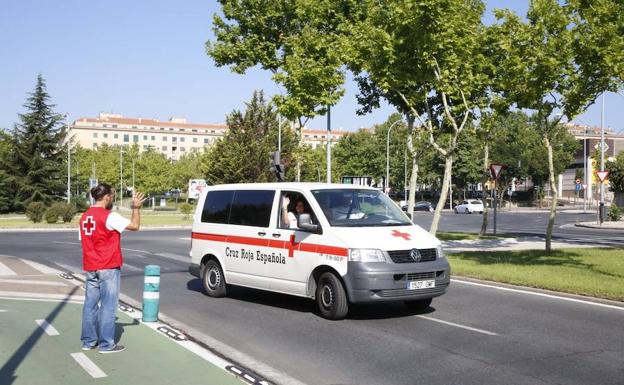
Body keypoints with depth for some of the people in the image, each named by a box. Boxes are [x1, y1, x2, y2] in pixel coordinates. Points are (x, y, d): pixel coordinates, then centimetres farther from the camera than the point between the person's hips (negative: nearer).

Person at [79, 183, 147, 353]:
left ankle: (88, 341, 18)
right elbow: (135, 226, -13)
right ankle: (106, 344, 4)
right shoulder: (109, 216, -15)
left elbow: (84, 241, 15)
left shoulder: (85, 217, 9)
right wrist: (136, 207, -1)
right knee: (108, 305, -1)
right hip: (108, 268, -8)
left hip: (90, 268, 8)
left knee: (91, 304, 12)